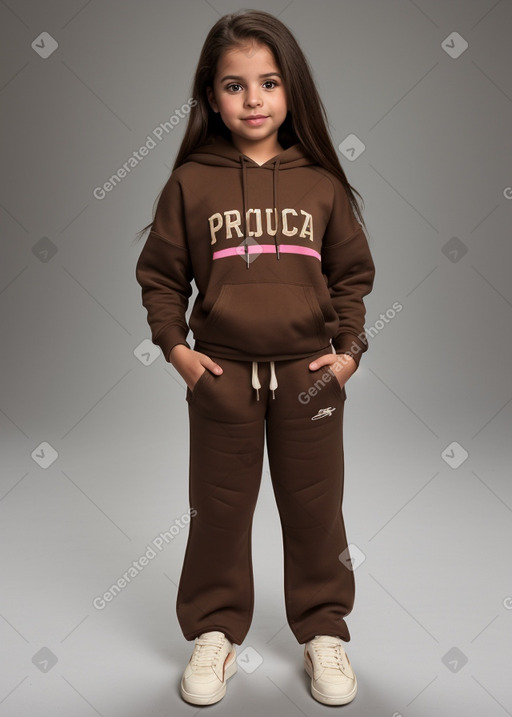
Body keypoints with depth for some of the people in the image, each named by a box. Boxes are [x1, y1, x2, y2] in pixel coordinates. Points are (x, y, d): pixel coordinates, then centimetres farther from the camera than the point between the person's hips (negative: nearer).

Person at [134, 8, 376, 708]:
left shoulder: (322, 184, 2)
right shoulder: (190, 183, 0)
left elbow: (352, 275, 8)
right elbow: (160, 275, 5)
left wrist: (349, 349, -1)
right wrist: (175, 346, -5)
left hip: (309, 373, 1)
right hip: (221, 374, 0)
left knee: (315, 506, 12)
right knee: (219, 508, 11)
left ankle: (324, 631, 32)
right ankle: (215, 632, 31)